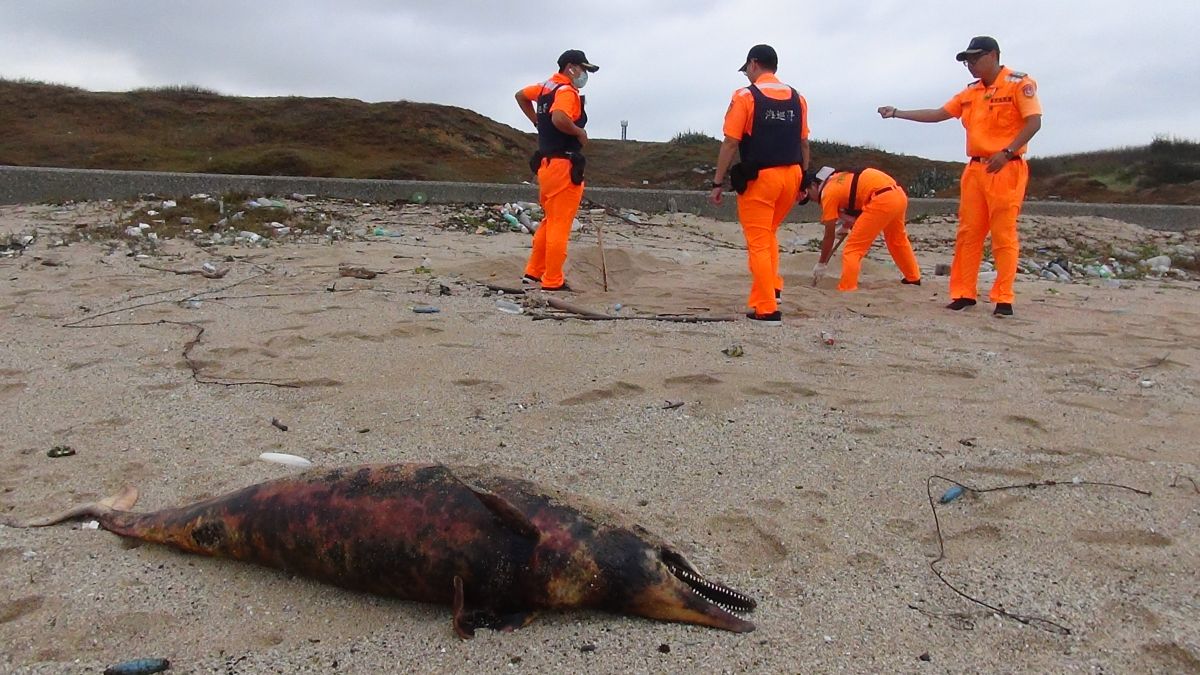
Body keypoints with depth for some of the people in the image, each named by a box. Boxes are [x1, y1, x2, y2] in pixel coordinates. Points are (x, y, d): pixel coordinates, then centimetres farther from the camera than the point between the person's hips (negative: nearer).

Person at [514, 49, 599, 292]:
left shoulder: (546, 87, 15)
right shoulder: (567, 92, -13)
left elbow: (521, 95, 33)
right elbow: (559, 118, -32)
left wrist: (538, 122, 26)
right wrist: (580, 132, -16)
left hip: (546, 163, 10)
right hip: (564, 165, -10)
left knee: (550, 221, 19)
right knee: (560, 225, -4)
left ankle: (533, 272, 23)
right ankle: (553, 281, 0)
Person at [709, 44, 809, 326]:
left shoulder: (745, 96, -5)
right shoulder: (797, 98, 10)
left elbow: (730, 144, -9)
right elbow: (804, 144, 11)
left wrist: (718, 183, -5)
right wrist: (804, 182, 18)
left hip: (759, 177, -5)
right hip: (791, 175, 6)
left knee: (758, 241, 2)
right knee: (768, 233, 25)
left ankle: (767, 309, 1)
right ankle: (773, 287, 14)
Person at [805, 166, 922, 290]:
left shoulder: (828, 192, -1)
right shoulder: (838, 180, 22)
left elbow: (829, 235, 3)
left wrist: (821, 264, 11)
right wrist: (846, 227, 49)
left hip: (882, 200, -9)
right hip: (899, 194, 9)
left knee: (853, 249, -2)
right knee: (897, 239, 31)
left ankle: (846, 289, -8)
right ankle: (913, 278, 47)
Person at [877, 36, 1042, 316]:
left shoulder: (1019, 83, -3)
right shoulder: (970, 93, 17)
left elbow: (1034, 122, -10)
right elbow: (937, 114, 18)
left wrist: (1007, 152, -20)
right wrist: (897, 113, 11)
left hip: (1006, 169, -7)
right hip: (975, 169, 7)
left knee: (1004, 235, -7)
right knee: (968, 233, 3)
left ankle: (1003, 299, -4)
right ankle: (964, 293, 8)